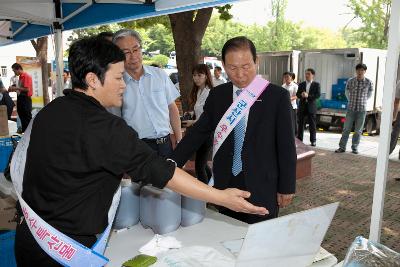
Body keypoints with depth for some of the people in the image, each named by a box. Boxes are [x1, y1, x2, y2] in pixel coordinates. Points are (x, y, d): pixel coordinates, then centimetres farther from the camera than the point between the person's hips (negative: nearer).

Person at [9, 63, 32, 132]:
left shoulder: (26, 76, -12)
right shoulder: (20, 77, 13)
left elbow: (27, 89, -19)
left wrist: (16, 88, -13)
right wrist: (14, 89, 7)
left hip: (25, 99, -9)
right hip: (20, 98, 9)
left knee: (27, 117, -4)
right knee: (21, 116, 14)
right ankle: (23, 132, 23)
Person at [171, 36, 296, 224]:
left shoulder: (277, 96, -8)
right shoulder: (217, 95, 2)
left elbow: (286, 145, -4)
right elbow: (197, 133, 2)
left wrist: (287, 187, -2)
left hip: (262, 189, -3)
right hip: (225, 185, 3)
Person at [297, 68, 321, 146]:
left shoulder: (316, 84, 2)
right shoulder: (301, 84, 11)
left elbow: (318, 95, -9)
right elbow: (297, 94, 6)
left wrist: (308, 96, -20)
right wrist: (301, 95, -16)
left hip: (311, 107, -2)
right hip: (302, 106, 3)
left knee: (312, 125, 2)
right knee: (300, 124, 4)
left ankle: (313, 140, 12)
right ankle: (299, 140, 12)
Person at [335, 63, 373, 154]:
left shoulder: (369, 82, -4)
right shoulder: (350, 81, -2)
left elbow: (369, 94, 14)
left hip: (362, 109, 0)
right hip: (351, 108, 1)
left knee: (358, 130, 6)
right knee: (346, 128, 1)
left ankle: (355, 148, 16)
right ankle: (342, 147, 7)